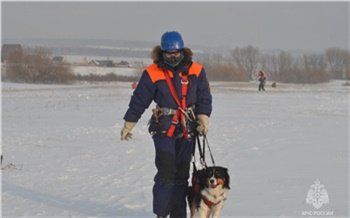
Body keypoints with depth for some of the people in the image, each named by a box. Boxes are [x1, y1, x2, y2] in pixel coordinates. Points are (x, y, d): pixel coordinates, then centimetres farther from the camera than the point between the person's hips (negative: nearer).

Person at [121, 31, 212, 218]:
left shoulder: (196, 71, 1)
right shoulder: (152, 73, -5)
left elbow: (204, 98, 4)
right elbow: (139, 101, 1)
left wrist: (203, 119, -10)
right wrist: (128, 126, 4)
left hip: (187, 129, 3)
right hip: (164, 128, -3)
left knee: (182, 174, 8)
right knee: (166, 172, -12)